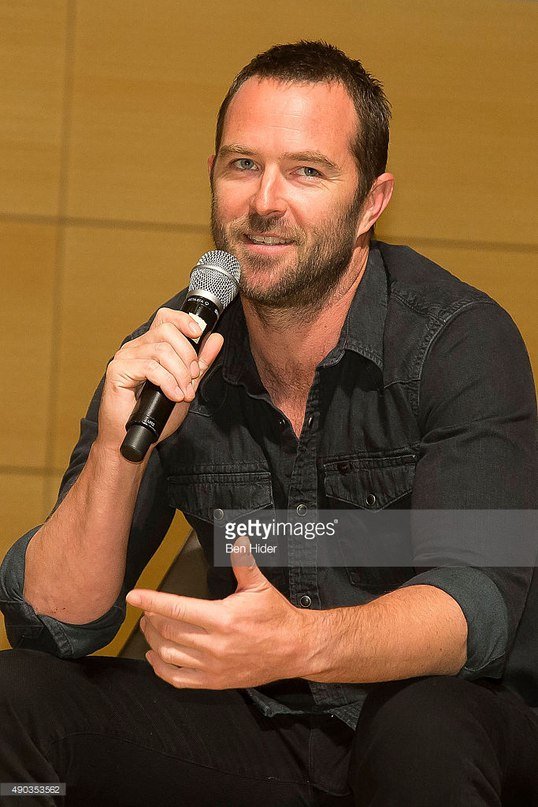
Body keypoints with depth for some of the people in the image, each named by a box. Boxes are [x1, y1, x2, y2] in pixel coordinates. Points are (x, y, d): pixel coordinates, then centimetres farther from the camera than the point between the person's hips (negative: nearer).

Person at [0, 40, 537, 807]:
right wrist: (117, 453, -23)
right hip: (260, 730, 4)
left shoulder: (460, 340, -13)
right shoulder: (170, 354, -1)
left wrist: (298, 644, -44)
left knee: (423, 731, -38)